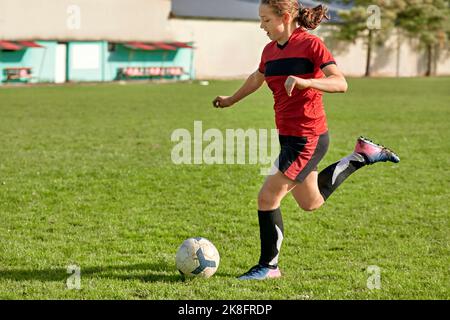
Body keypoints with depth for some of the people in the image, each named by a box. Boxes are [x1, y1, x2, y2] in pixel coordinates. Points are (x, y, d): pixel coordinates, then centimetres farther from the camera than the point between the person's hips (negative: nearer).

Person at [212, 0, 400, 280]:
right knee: (311, 203, 21)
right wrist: (231, 100, 41)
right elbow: (257, 78, 29)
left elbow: (340, 83, -23)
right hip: (288, 136, 9)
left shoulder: (310, 44, -14)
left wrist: (304, 81, -37)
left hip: (308, 139, -9)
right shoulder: (271, 50, 8)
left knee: (268, 197, -9)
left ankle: (268, 266, 6)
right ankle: (363, 155, 31)